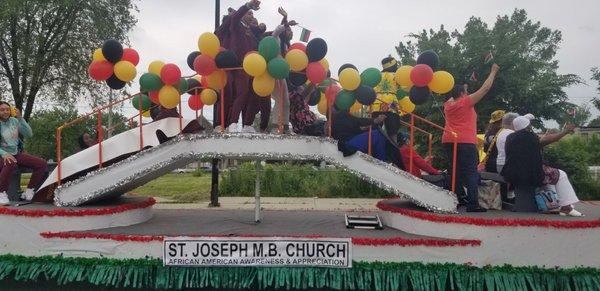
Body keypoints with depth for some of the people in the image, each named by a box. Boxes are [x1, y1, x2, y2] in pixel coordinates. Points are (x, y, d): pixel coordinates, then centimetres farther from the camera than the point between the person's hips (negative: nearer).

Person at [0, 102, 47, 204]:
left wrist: (20, 118, -9)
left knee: (42, 164, -9)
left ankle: (29, 192, 1)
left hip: (16, 153, 6)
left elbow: (29, 134, -1)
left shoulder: (14, 121, 5)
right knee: (11, 163, -41)